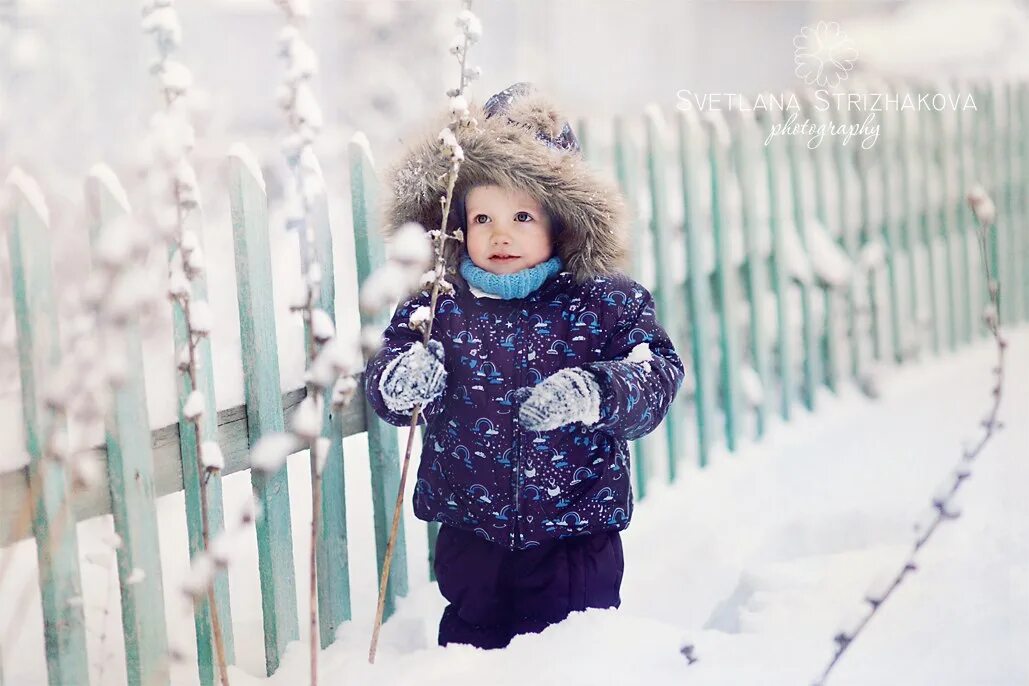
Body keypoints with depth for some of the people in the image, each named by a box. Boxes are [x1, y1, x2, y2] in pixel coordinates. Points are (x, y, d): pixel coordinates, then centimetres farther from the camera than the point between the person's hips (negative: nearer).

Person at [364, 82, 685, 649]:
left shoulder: (604, 304, -6)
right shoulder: (438, 308, -1)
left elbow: (658, 373, -14)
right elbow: (381, 382, -3)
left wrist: (596, 393, -34)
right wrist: (397, 379, -28)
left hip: (575, 542, -2)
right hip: (470, 536, 2)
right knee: (469, 646, 15)